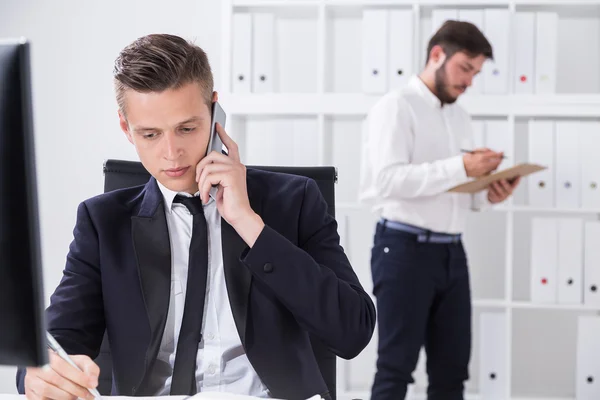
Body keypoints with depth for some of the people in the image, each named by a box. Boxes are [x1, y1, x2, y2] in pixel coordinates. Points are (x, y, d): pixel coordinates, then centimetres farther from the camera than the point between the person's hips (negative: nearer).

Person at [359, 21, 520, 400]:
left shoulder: (461, 118, 18)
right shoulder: (397, 106, -6)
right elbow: (388, 180, -20)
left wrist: (488, 194, -2)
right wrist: (460, 168, -22)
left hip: (452, 253, 8)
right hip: (405, 249, -7)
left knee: (452, 369, 8)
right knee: (397, 368, -2)